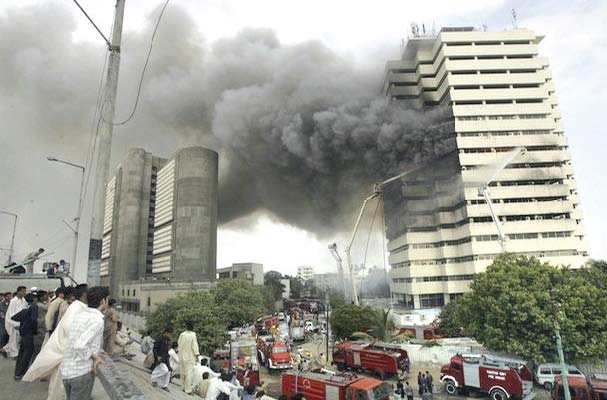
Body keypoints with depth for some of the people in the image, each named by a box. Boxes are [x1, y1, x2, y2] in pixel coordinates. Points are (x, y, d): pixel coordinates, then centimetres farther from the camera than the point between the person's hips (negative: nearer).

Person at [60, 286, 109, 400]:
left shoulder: (79, 316, 7)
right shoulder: (97, 319, -18)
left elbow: (75, 342, 13)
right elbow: (80, 346, -27)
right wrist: (95, 357, -13)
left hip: (66, 370, 8)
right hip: (82, 372, -8)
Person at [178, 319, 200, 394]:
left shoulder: (182, 334, -1)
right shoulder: (193, 334, -15)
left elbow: (178, 343, 10)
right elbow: (194, 346, -14)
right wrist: (197, 354, -6)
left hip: (182, 356, 6)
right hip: (190, 357, -6)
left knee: (182, 372, 16)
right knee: (189, 373, -2)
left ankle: (183, 387, 28)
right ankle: (188, 389, -1)